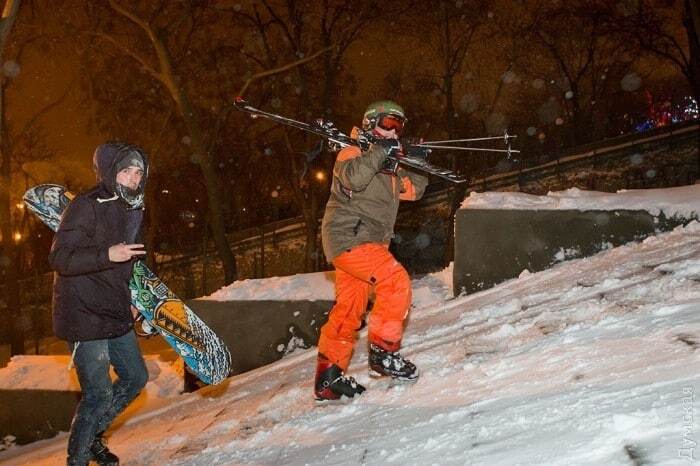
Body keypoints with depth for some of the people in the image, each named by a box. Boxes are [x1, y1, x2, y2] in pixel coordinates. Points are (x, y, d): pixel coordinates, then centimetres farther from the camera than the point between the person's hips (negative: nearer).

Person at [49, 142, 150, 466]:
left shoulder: (132, 209, 10)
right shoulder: (87, 206, -17)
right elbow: (59, 258, -22)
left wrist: (130, 300, 20)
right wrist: (107, 255, -33)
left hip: (116, 315, 9)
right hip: (84, 316, -9)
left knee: (136, 377, 17)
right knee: (99, 394, -6)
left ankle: (92, 436, 35)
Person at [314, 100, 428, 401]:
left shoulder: (390, 165, 23)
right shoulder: (353, 152, -3)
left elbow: (413, 189, 20)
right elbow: (352, 178, -24)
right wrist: (380, 152, -20)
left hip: (368, 244, 9)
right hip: (349, 238, -9)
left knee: (349, 310, 8)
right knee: (396, 281, -21)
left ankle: (328, 378, 11)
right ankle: (383, 354, -17)